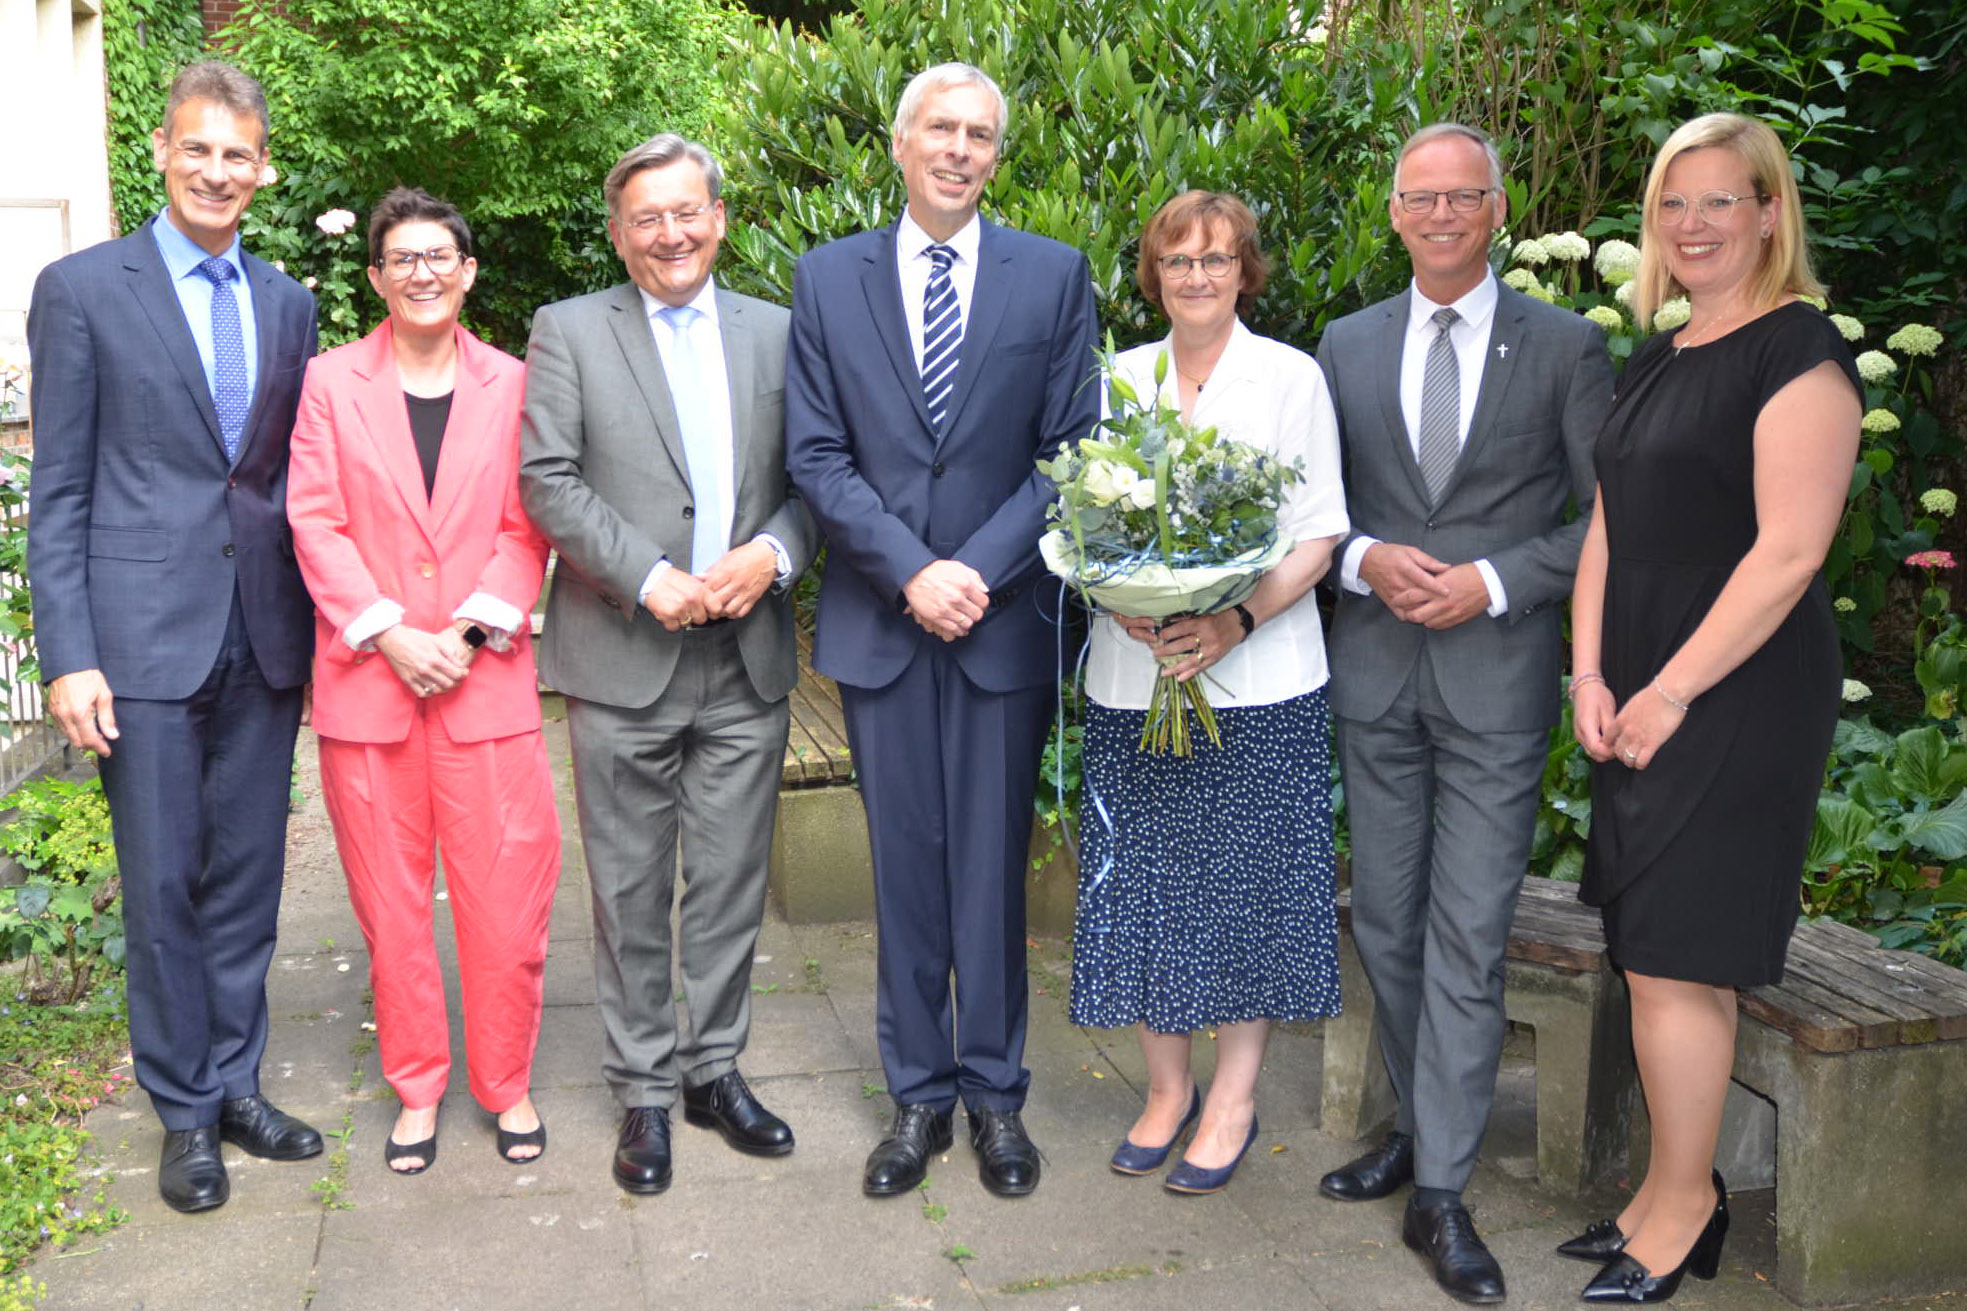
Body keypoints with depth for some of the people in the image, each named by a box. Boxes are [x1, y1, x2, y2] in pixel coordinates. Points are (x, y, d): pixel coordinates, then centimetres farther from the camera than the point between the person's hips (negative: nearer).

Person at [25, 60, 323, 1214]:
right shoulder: (83, 288, -1)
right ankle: (186, 1110, 20)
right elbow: (59, 492, -3)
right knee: (164, 882, 5)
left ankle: (236, 1081, 26)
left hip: (265, 640, 4)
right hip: (146, 638, -3)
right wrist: (69, 656, -9)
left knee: (249, 874, 11)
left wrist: (317, 633, 9)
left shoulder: (288, 303, 11)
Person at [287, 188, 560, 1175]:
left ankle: (506, 1085, 19)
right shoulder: (331, 382, 6)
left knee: (507, 899, 0)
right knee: (391, 906, 8)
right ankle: (417, 1090, 24)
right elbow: (315, 524, 0)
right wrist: (389, 633, -10)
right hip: (366, 683, 0)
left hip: (486, 680, 0)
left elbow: (527, 529, 3)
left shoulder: (511, 385, 6)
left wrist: (471, 632, -10)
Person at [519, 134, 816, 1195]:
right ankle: (644, 1091, 21)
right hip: (624, 661, -2)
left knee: (731, 884, 11)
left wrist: (772, 553, -11)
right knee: (631, 892, 7)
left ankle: (714, 1068, 27)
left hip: (748, 663, 3)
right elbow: (549, 481, -6)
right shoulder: (569, 332, 3)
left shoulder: (776, 332, 11)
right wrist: (654, 581, -15)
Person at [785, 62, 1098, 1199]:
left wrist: (980, 568, -12)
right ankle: (919, 1095, 22)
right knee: (905, 866, 8)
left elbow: (1071, 451, 0)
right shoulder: (830, 277, 6)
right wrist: (909, 569, -12)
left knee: (993, 867, 6)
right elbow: (818, 454, 1)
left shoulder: (1054, 275, 4)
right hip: (880, 618, 1)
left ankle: (996, 1093, 22)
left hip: (1005, 616, -1)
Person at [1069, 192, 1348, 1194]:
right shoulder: (1118, 379, 11)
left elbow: (1319, 534, -2)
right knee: (1143, 885, 6)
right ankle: (1166, 1089, 23)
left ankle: (1233, 1102, 17)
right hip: (1134, 676, 3)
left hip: (1258, 680, -3)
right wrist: (1121, 604, -9)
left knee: (1246, 884, 2)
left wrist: (1240, 619, -18)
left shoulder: (1292, 377, 2)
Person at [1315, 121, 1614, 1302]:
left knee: (1468, 938, -4)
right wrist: (1364, 561, -9)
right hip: (1375, 673, 4)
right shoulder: (1348, 346, 9)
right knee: (1387, 924, 12)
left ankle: (1442, 1194, 4)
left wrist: (1493, 580, -14)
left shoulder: (1566, 348, 0)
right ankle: (1419, 1127, 30)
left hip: (1497, 676, -3)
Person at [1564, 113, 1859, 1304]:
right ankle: (1679, 1193, 21)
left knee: (1677, 961, -4)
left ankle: (1683, 1207, 12)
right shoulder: (1656, 362, 15)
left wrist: (1671, 693, -15)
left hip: (1738, 699, -7)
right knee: (1664, 958, 10)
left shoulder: (1799, 352, -9)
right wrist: (1591, 677, 2)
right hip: (1641, 700, 7)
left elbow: (1791, 551, -16)